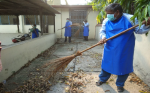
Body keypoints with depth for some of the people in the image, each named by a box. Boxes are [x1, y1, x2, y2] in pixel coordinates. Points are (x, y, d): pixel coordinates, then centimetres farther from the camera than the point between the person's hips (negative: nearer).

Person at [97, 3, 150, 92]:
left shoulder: (130, 19, -12)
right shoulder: (106, 21, -2)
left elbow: (139, 30, -3)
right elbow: (102, 31, 8)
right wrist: (103, 37, -13)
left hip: (124, 51, -2)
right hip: (109, 49, 3)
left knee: (123, 67, 11)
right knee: (106, 64, 17)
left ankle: (120, 84, 37)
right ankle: (102, 79, 43)